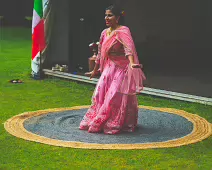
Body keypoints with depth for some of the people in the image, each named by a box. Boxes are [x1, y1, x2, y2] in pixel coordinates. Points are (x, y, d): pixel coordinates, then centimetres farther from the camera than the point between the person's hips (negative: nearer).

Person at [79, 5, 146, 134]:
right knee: (101, 93, 4)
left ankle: (114, 125, 5)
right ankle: (96, 122, 18)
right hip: (109, 68, 7)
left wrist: (132, 64, -50)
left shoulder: (123, 31, -15)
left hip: (122, 69, -7)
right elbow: (100, 53, 18)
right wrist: (95, 70, 26)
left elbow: (128, 48, -33)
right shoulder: (104, 33, 8)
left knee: (116, 96, -7)